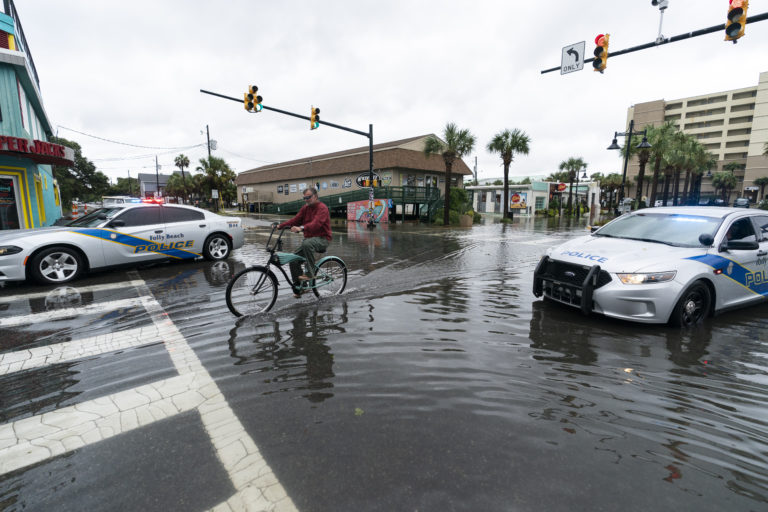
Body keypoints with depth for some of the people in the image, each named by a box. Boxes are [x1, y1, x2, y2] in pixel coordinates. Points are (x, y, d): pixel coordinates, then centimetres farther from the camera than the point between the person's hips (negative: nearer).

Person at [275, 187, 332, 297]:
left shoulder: (322, 208, -12)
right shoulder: (305, 208, 13)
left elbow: (316, 223, -30)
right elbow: (295, 220, 5)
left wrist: (301, 228, -46)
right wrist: (280, 225, -9)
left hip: (322, 239, -7)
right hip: (309, 239, 7)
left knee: (307, 243, -38)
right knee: (294, 259, -6)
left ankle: (310, 273, -25)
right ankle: (298, 288, 6)